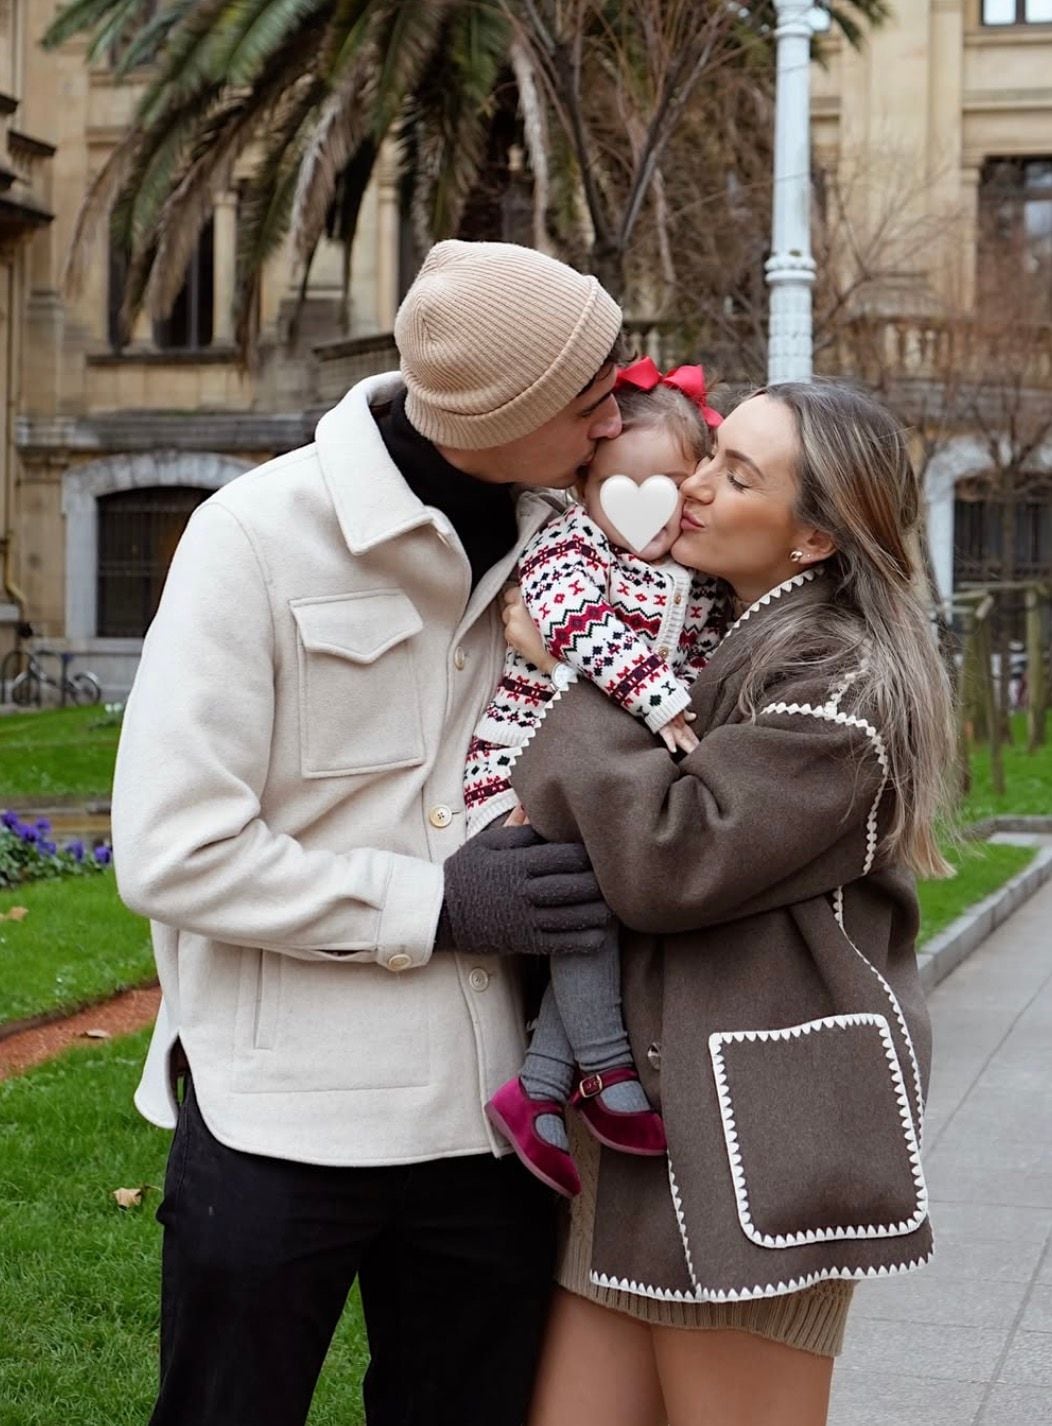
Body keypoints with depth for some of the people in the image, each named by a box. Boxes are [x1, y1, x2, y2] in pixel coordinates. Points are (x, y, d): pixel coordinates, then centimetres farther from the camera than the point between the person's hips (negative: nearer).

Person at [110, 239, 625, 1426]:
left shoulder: (554, 539, 3)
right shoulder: (262, 534, -10)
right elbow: (173, 850, -14)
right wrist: (435, 906, -14)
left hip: (486, 1114, 4)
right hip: (284, 1120, -4)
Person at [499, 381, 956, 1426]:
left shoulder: (848, 683, -11)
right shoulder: (718, 647, 16)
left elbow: (667, 860, -21)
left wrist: (566, 672, -11)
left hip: (755, 1142, -8)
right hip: (638, 1112, 8)